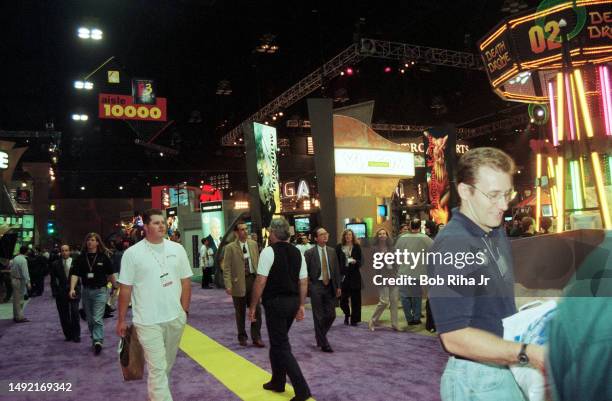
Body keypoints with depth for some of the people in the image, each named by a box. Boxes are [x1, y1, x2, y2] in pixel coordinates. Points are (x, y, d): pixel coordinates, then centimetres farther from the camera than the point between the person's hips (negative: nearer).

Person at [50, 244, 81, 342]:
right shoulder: (55, 264, 6)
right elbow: (53, 280, 9)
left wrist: (77, 289, -5)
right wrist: (55, 291, 0)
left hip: (74, 291, -2)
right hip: (61, 293, 2)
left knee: (74, 314, -5)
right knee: (64, 315, 5)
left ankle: (76, 335, 6)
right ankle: (68, 335, 16)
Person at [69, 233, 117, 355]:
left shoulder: (103, 257, -5)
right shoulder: (81, 257, 1)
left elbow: (110, 274, 4)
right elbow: (75, 274, -4)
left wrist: (115, 287, 9)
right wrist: (72, 288, -17)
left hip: (100, 291, -4)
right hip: (86, 290, 4)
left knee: (97, 319, -12)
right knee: (90, 319, 14)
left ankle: (98, 341, -12)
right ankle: (95, 339, 28)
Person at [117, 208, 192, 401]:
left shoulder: (177, 249, 2)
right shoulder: (132, 253, -6)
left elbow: (186, 281, 7)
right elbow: (125, 289, -2)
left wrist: (184, 310, 4)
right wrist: (121, 319, 2)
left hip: (175, 318, 4)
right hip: (148, 321, -4)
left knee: (167, 364, 19)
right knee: (157, 368, -4)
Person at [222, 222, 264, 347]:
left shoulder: (253, 244, 7)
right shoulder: (230, 247, -5)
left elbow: (258, 262, 11)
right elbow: (227, 268, -7)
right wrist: (228, 285, -15)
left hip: (253, 279, 3)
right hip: (239, 282, -3)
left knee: (257, 310, 1)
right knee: (240, 312, 11)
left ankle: (256, 337, 12)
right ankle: (242, 336, 28)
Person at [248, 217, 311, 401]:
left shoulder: (269, 251, -12)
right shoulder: (297, 252, 8)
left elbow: (261, 282, -16)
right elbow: (303, 282, 9)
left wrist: (252, 306, -8)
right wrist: (301, 305, 15)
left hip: (275, 303, -7)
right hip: (293, 302, 7)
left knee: (282, 346, 0)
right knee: (278, 341, 22)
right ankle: (278, 382, 33)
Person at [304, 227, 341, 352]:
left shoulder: (332, 251, 7)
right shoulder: (309, 253, -7)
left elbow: (336, 269, 9)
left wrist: (338, 286, 6)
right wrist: (307, 285, -7)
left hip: (329, 285, 4)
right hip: (316, 285, -4)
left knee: (331, 315, 7)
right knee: (319, 316, 1)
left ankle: (319, 336, 30)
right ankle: (323, 343, 13)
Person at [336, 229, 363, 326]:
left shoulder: (357, 247, 3)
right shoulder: (339, 247, 4)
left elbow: (360, 262, 3)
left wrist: (355, 262, -19)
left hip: (354, 275, 0)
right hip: (343, 275, 0)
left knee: (355, 299, 2)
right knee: (343, 298, 2)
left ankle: (354, 319, 14)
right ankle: (347, 314, 30)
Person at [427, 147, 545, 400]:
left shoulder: (497, 234, 7)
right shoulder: (451, 246, -24)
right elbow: (454, 337, -27)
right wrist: (528, 354, -29)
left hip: (504, 369, 9)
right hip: (476, 380, -8)